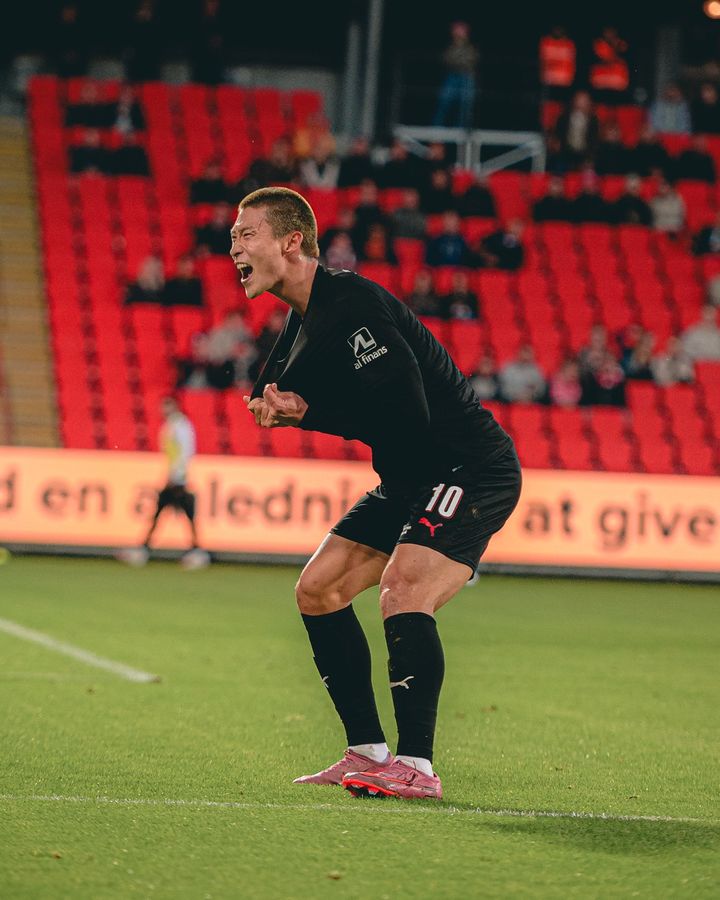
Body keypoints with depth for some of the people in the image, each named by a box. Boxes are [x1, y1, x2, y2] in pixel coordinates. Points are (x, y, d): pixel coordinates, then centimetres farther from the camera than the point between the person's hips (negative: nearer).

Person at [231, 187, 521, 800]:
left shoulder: (351, 303, -21)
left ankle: (417, 767, -27)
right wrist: (271, 404, -7)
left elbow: (405, 411, -29)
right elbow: (270, 393, 19)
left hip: (472, 468, -11)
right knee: (319, 589, 7)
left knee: (402, 587, -28)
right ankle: (368, 752, 11)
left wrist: (304, 412, -18)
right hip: (411, 480, 11)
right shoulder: (303, 322, 10)